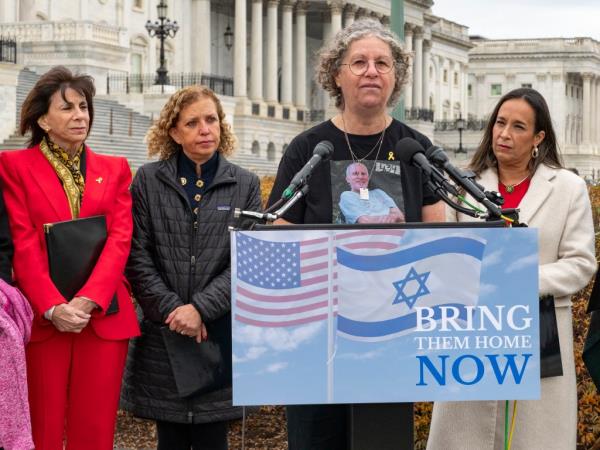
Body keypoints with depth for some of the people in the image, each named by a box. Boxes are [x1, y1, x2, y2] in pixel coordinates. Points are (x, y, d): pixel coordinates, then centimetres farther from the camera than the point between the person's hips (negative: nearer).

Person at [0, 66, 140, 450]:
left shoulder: (115, 169, 12)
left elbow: (120, 239, 1)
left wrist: (88, 301, -13)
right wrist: (53, 307, -15)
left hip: (104, 316, 2)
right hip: (42, 317, -2)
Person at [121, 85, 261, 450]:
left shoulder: (245, 185, 6)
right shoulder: (149, 181, 4)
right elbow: (138, 258, -1)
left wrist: (201, 308, -13)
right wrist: (172, 310, -11)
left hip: (220, 335, 0)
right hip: (163, 336, 0)